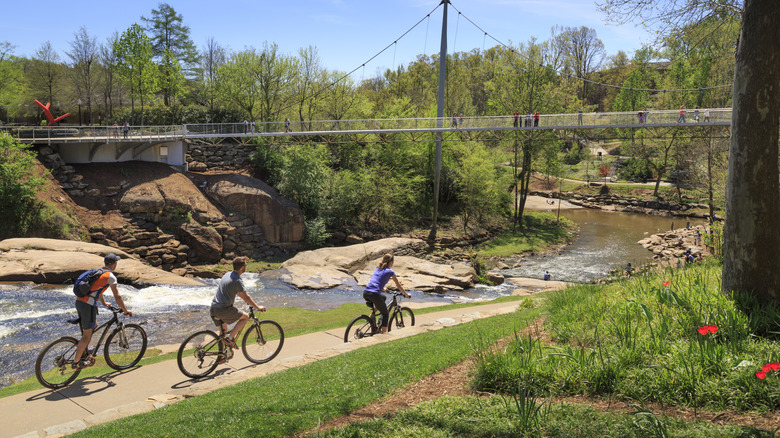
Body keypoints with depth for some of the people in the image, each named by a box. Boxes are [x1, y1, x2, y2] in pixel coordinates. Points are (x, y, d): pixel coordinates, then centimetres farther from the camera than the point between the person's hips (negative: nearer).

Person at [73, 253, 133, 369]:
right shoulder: (110, 276, -7)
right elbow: (117, 297, -6)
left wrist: (104, 303, 47)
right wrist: (125, 311, 5)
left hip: (79, 302, 9)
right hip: (88, 305, -9)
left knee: (94, 325, 24)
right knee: (87, 335, 1)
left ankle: (84, 355, 27)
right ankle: (76, 362, 9)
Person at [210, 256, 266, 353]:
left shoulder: (227, 274, 15)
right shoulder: (237, 280, -13)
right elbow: (246, 297, -14)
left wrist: (246, 299, 37)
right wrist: (258, 307, -3)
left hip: (213, 308, 9)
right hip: (224, 309, -9)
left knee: (223, 332, 20)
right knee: (245, 317, 6)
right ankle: (230, 338, -1)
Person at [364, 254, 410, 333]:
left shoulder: (377, 268, 22)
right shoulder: (390, 271, 5)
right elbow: (398, 286, 13)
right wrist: (406, 294, 26)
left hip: (365, 294, 6)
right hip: (374, 295, -6)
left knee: (383, 297, 35)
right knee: (385, 314, 14)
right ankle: (384, 333, 9)